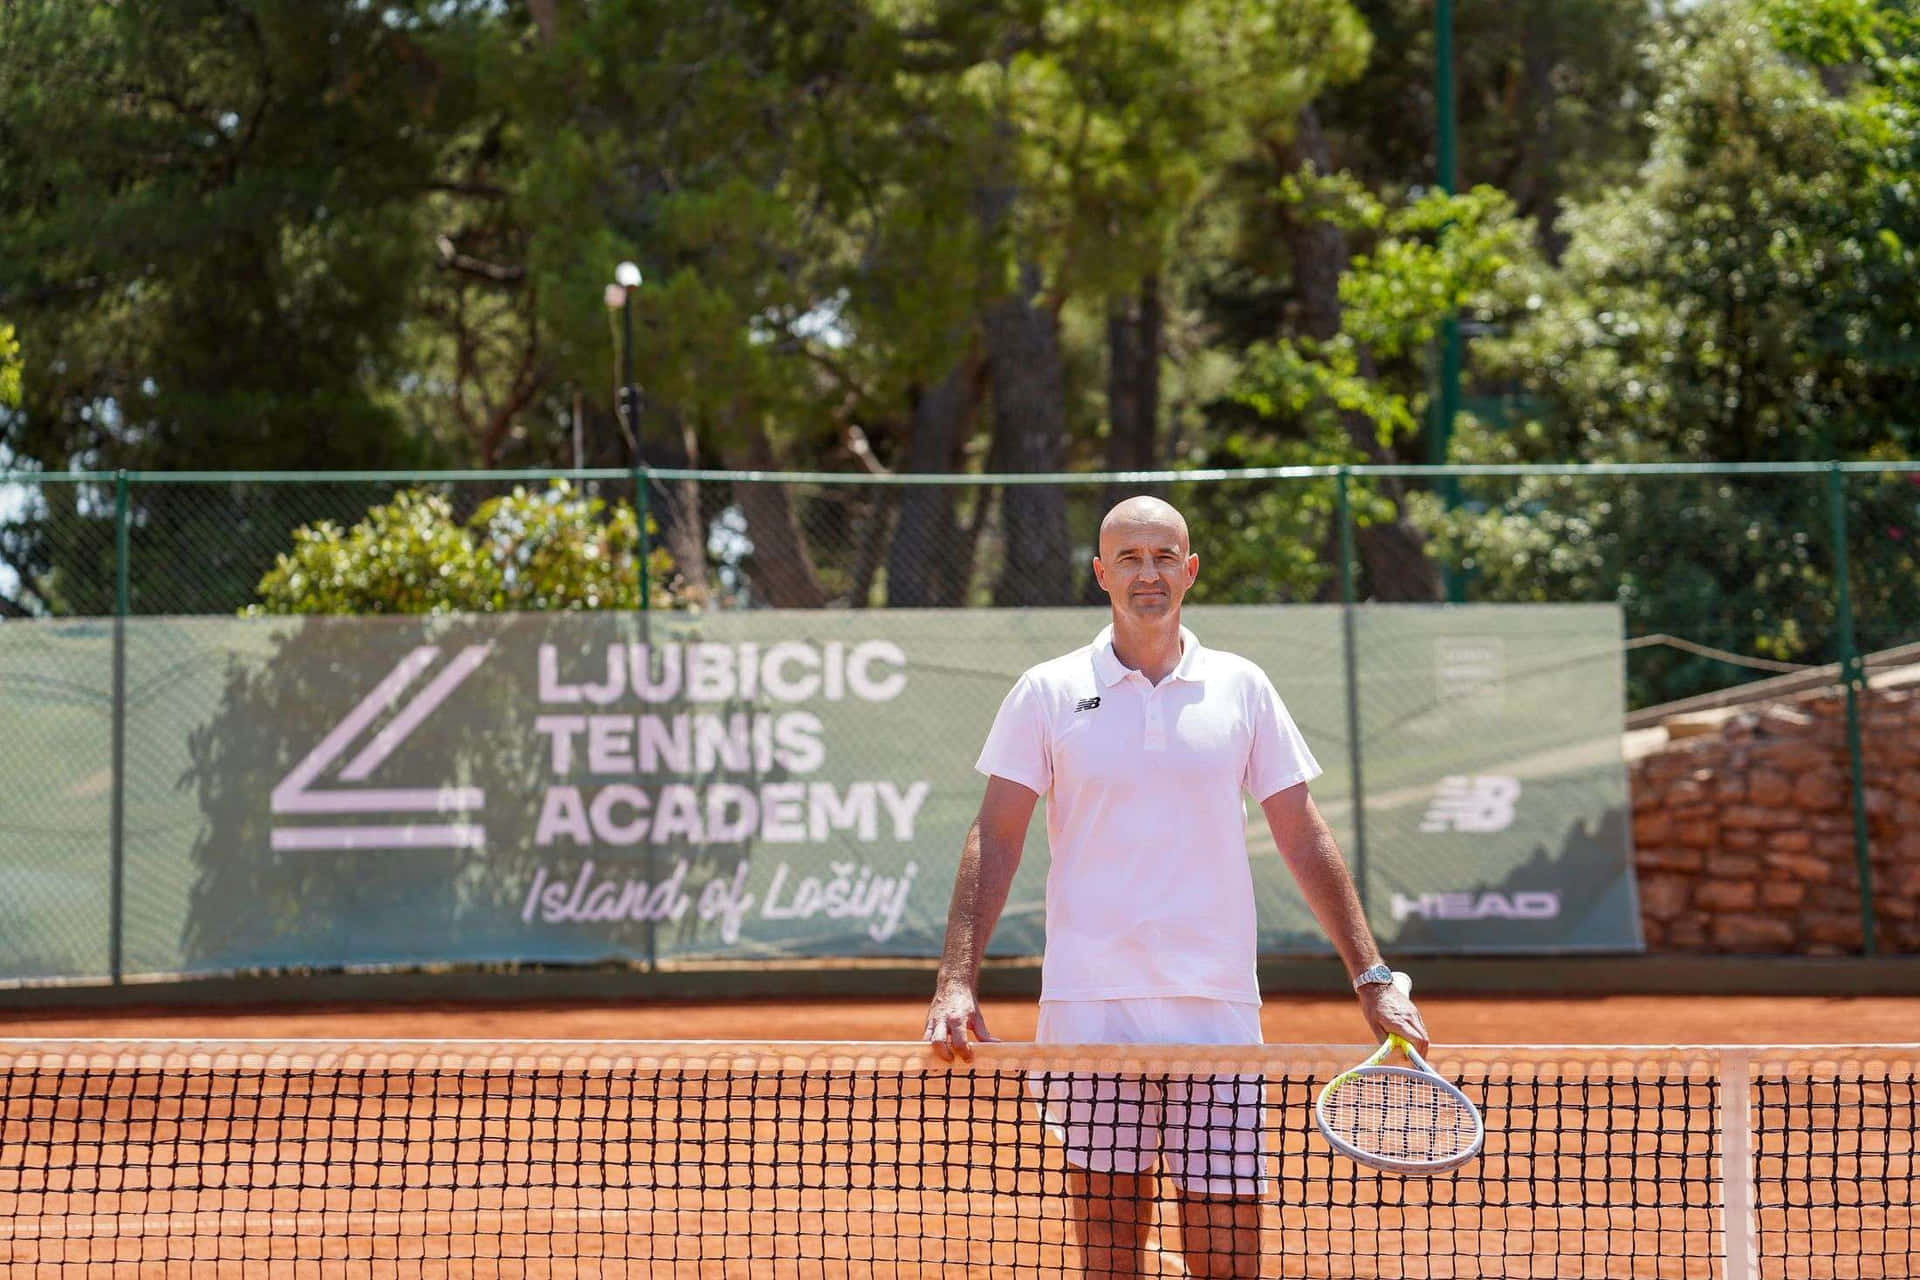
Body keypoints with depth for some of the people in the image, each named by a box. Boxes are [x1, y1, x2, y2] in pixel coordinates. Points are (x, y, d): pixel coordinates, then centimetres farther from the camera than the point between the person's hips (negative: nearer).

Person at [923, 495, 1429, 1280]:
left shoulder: (1241, 689, 9)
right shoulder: (1048, 694, 5)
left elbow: (1304, 841, 11)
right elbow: (995, 840, 2)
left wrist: (1373, 980, 6)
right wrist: (956, 981, -9)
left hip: (1216, 1010, 1)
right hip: (1090, 1014, -1)